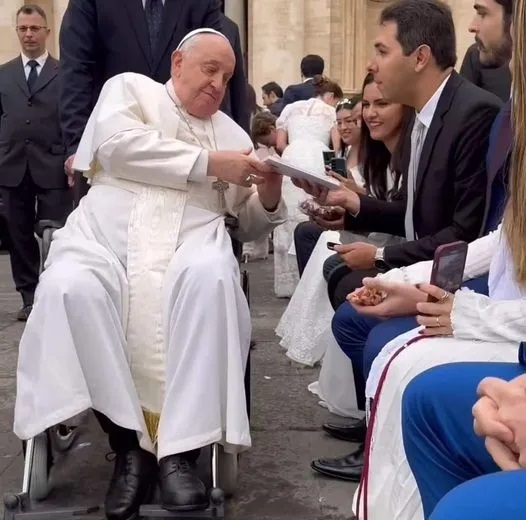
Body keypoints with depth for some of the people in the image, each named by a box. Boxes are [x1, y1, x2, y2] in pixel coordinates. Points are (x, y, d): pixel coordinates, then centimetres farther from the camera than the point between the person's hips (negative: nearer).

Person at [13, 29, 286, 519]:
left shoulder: (231, 132, 25)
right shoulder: (130, 88, 17)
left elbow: (248, 223, 23)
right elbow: (118, 144, -7)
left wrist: (268, 196, -1)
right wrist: (208, 163, -7)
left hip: (192, 240, 2)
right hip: (107, 232, -1)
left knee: (212, 278, -35)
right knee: (68, 289, -34)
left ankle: (179, 449, -30)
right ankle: (128, 442, -20)